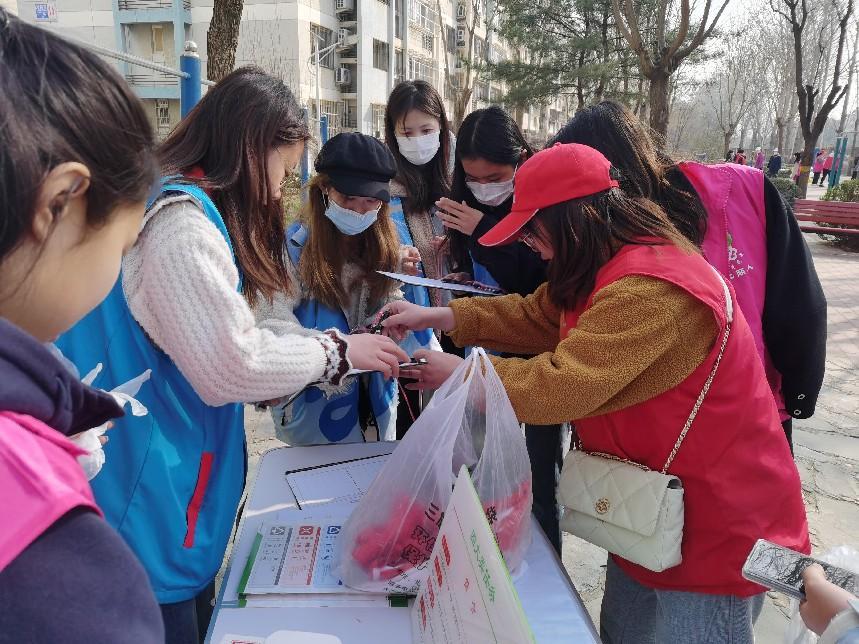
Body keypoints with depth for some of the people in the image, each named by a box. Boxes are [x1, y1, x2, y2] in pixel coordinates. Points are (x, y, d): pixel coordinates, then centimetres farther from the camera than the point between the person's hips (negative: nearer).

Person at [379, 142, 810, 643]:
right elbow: (536, 316, 8)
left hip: (715, 524, -9)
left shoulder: (652, 291, -31)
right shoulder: (612, 266, 4)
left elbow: (559, 386, -31)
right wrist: (439, 316, 0)